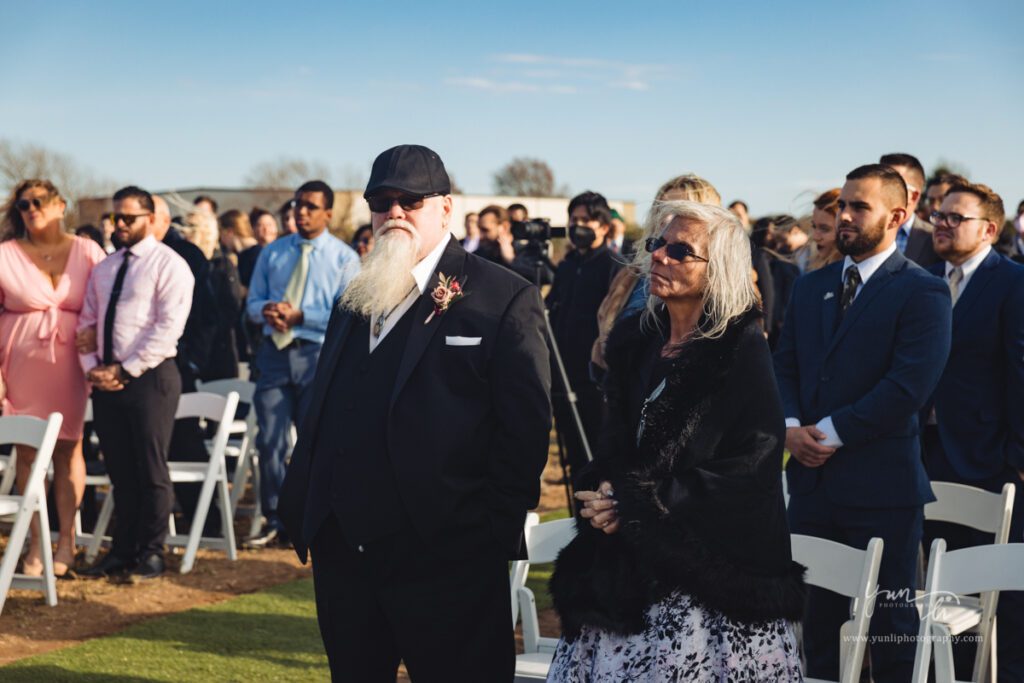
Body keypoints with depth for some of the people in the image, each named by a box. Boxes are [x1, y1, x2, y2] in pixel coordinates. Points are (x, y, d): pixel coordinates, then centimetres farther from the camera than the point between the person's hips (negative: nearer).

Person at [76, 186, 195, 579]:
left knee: (150, 470, -1)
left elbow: (168, 328, -14)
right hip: (105, 381, 6)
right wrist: (92, 369, -1)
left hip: (149, 378, -6)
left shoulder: (169, 265, -5)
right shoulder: (104, 269, 16)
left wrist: (124, 371, -16)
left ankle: (151, 553, 9)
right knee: (120, 471, 10)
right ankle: (123, 550, 17)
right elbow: (86, 324, 16)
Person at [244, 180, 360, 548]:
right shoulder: (272, 253, 12)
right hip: (274, 352, 3)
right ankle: (275, 524, 10)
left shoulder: (344, 258, -1)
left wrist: (300, 315, -18)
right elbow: (253, 301, 12)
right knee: (270, 441, 1)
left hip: (318, 355, -3)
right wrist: (267, 309, -12)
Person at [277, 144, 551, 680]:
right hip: (342, 555, 7)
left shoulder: (505, 300, -6)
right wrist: (299, 511, 10)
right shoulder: (355, 299, 17)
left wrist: (495, 534, -13)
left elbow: (525, 429, -10)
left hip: (445, 562, -6)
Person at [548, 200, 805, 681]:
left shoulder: (743, 351, -8)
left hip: (711, 565, -5)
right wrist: (602, 494, -7)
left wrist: (635, 506, -14)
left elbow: (749, 467, -14)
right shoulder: (635, 339, 11)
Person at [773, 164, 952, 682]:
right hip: (812, 478, 6)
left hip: (881, 486, -6)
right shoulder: (811, 286, 14)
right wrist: (791, 425, -6)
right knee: (818, 618, 13)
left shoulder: (922, 294, -7)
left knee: (889, 621, 4)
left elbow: (908, 385, -16)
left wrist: (832, 432, -16)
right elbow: (785, 365, 12)